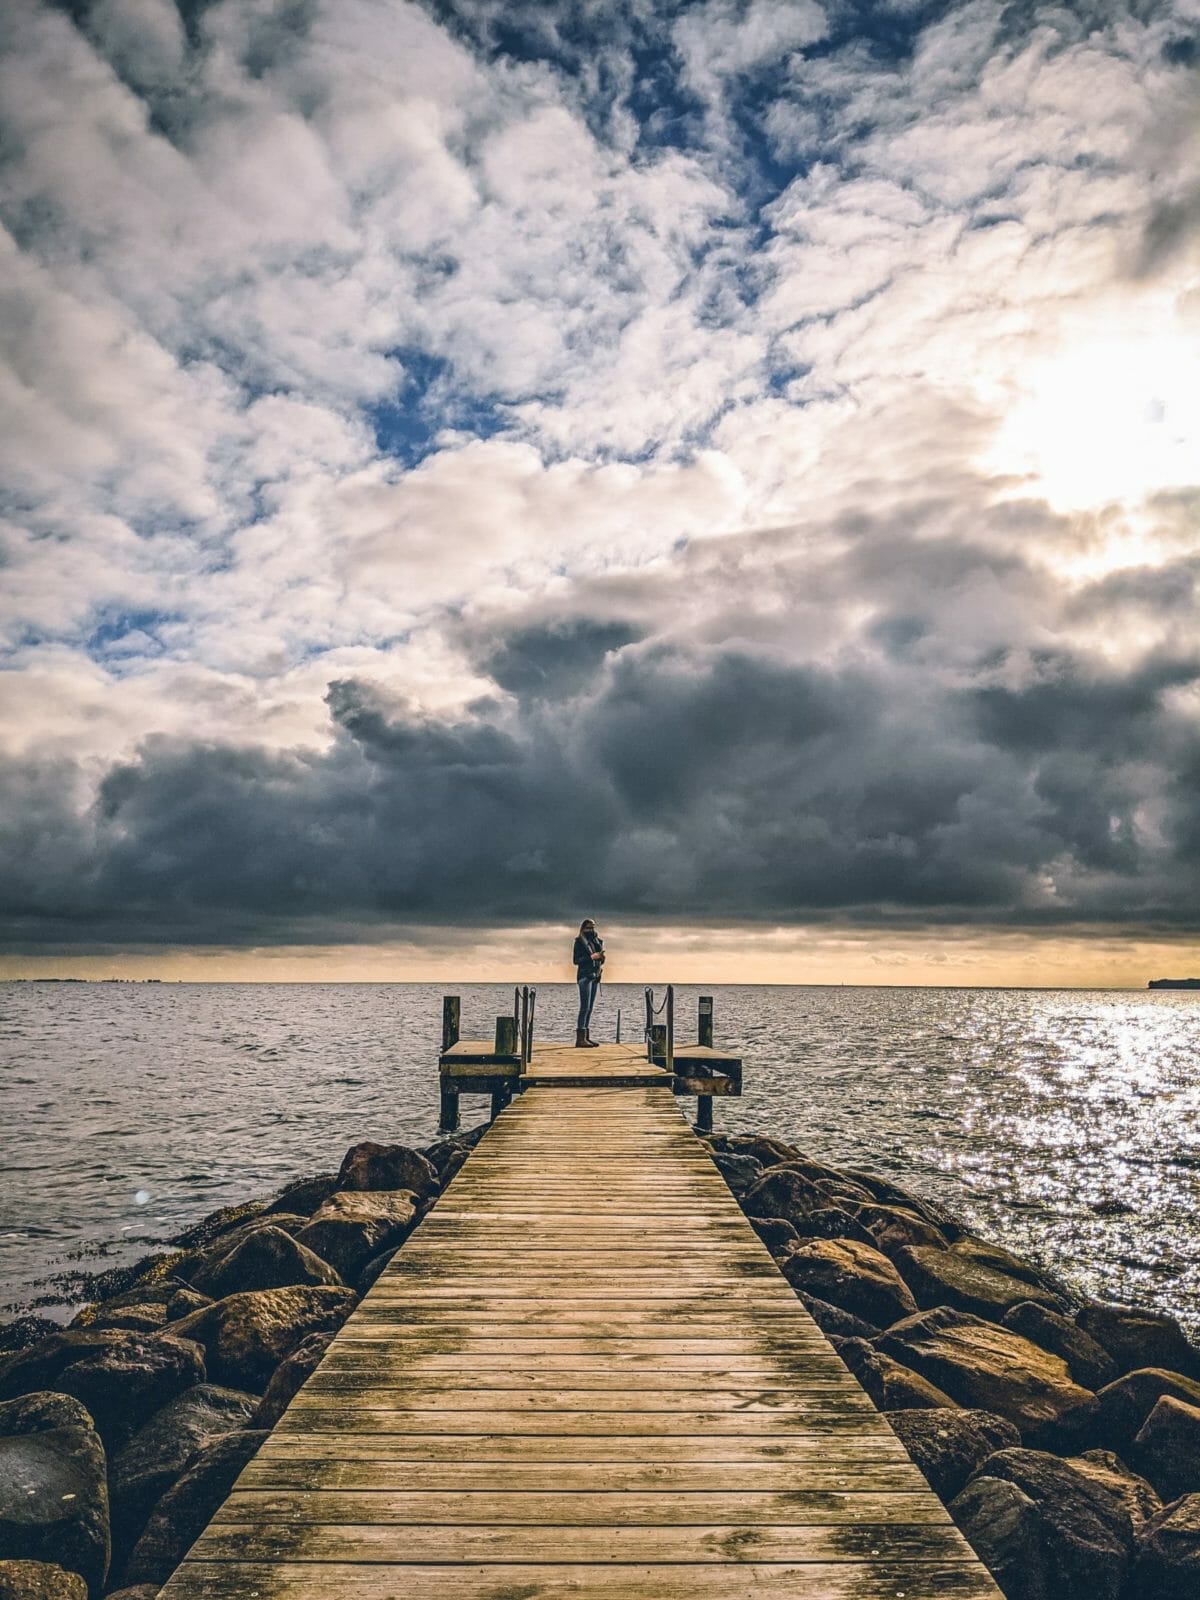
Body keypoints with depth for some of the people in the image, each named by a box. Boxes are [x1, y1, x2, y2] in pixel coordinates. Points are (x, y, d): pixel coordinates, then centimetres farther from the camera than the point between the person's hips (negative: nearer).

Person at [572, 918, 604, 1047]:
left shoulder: (597, 941, 15)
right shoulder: (579, 941, -4)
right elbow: (576, 960, -10)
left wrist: (601, 957, -3)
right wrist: (591, 957, -18)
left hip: (595, 976, 7)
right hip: (585, 976, -7)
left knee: (590, 1008, 8)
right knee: (585, 1007, -13)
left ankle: (586, 1036, 11)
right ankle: (580, 1038, -15)